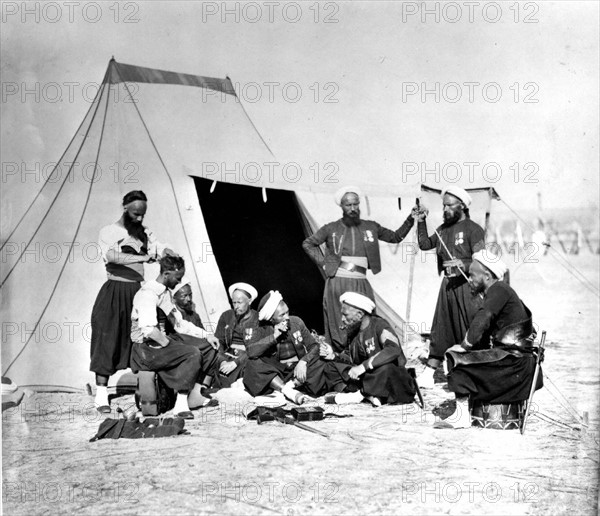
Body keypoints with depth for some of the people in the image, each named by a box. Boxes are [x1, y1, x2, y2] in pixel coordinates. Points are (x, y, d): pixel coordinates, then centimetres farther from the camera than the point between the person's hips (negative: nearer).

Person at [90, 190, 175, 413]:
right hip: (114, 292, -5)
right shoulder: (109, 232, -3)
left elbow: (163, 249, 1)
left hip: (138, 292, 5)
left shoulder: (145, 233, 12)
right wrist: (143, 257, -27)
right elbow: (112, 256, -21)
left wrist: (170, 255, -23)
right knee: (108, 342, -5)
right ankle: (101, 394, -2)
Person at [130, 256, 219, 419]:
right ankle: (180, 405, -21)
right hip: (147, 349, -10)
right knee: (193, 353, -27)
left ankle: (195, 395, 9)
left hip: (164, 340, 10)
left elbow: (179, 323, 18)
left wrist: (206, 335, 10)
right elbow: (149, 330, -31)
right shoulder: (148, 294, -19)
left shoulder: (167, 293, 12)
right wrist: (168, 344, -19)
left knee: (208, 348, 6)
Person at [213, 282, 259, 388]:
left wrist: (235, 363, -19)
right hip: (228, 355, 3)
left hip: (247, 358, -3)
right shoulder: (226, 316, 14)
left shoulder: (258, 319, 0)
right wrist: (222, 360, -12)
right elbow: (218, 341, 8)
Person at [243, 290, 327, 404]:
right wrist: (274, 337, -24)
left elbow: (314, 346, -1)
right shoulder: (263, 330, -4)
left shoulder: (296, 322, 1)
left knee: (319, 367, -26)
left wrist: (303, 361, -20)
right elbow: (250, 351, -20)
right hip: (275, 371, 0)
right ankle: (289, 392, -38)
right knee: (253, 364, -28)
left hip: (298, 368, 1)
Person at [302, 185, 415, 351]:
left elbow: (395, 237, 15)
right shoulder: (332, 229, 3)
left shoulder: (370, 227, 9)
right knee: (339, 330, -2)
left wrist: (410, 220, 3)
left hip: (361, 284, 2)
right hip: (337, 283, -2)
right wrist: (323, 263, 5)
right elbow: (308, 244, 14)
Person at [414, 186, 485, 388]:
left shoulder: (473, 229, -7)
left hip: (467, 285, -6)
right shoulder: (443, 229, 14)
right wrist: (421, 222, 12)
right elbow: (424, 244, 19)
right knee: (440, 331, 7)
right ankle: (428, 374, 8)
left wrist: (463, 264, -27)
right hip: (448, 286, 6)